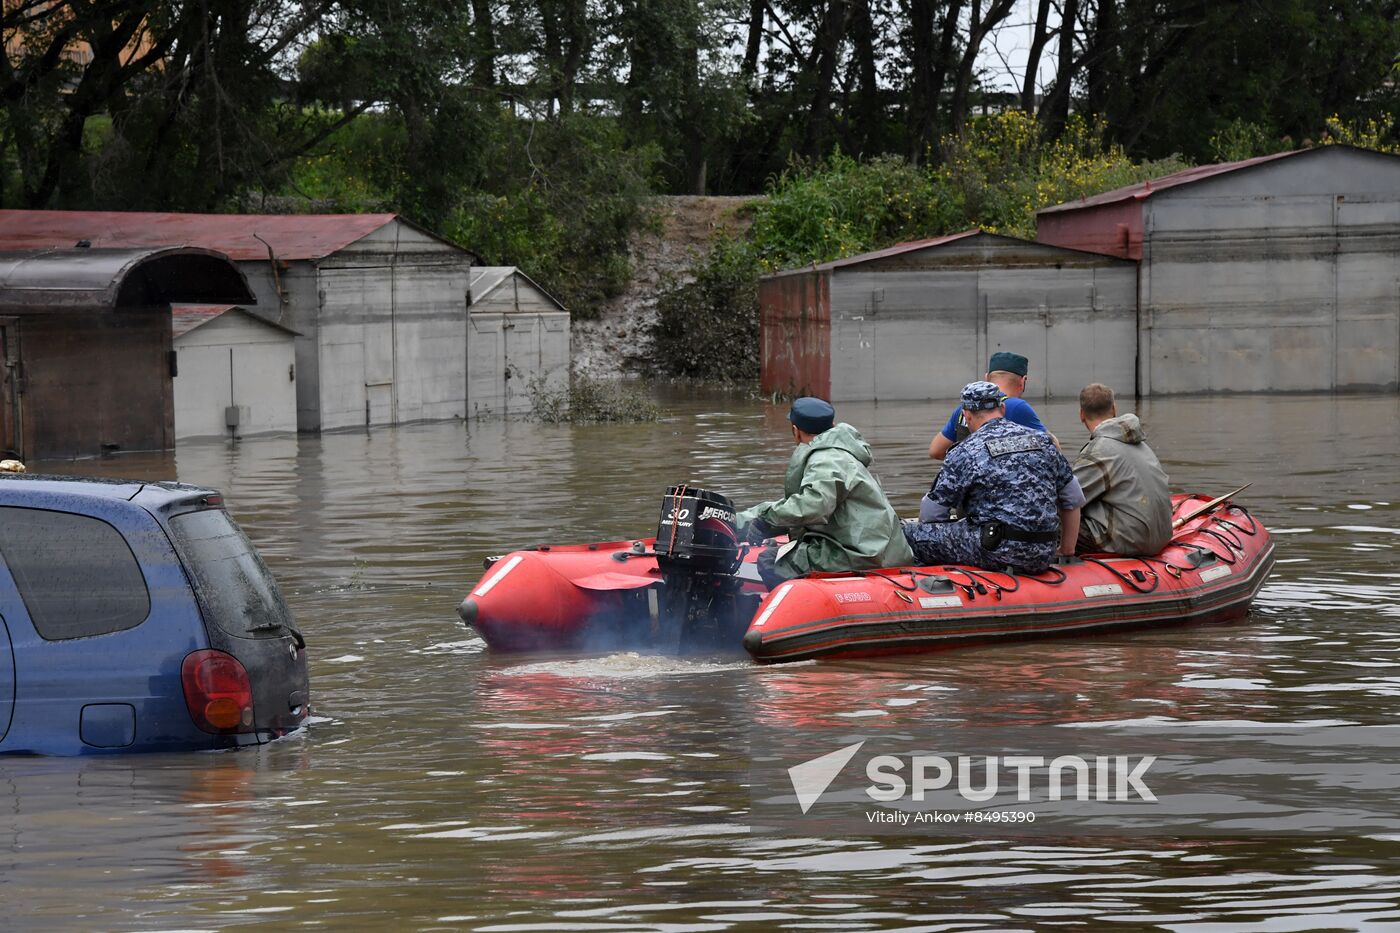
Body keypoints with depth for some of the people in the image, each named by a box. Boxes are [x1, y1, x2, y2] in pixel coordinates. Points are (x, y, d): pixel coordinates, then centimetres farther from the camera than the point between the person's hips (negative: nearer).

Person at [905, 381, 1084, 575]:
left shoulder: (966, 452, -3)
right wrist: (1067, 551, 30)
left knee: (908, 534, 0)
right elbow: (1073, 500, 20)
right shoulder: (1042, 441, 13)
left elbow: (930, 513, 2)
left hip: (998, 555, -6)